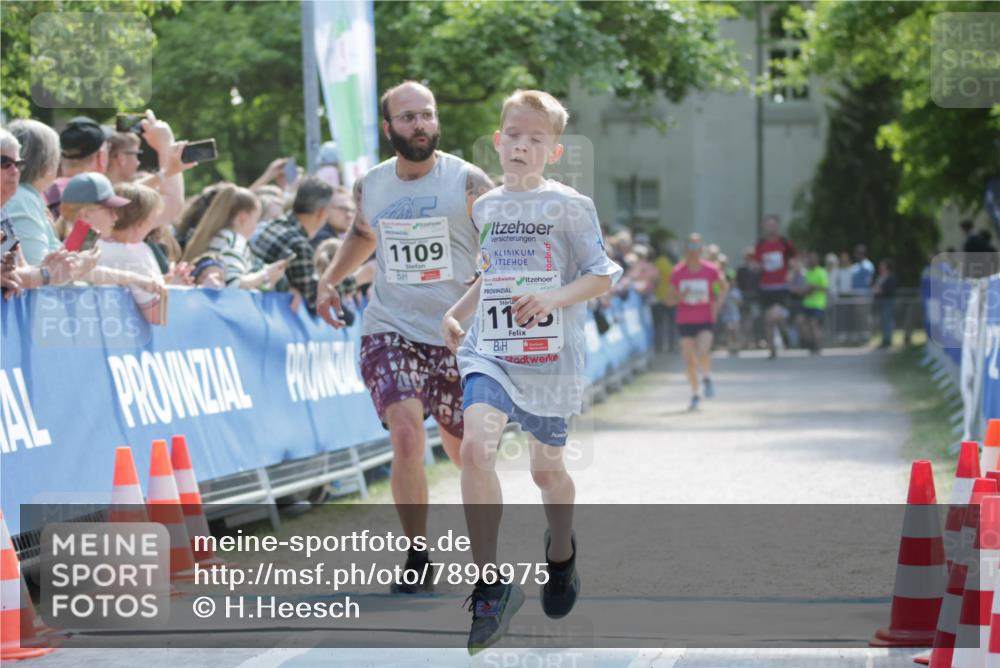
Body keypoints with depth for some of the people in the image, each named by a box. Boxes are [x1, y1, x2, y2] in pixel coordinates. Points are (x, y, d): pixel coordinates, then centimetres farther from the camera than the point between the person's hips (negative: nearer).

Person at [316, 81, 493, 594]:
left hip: (457, 336, -1)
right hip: (391, 329, 1)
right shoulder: (369, 187, 5)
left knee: (462, 447, 10)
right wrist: (330, 278, 16)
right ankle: (417, 559, -8)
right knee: (406, 433, -20)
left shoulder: (467, 182, -7)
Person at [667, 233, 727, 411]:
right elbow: (671, 299, 1)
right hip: (685, 321, 2)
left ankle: (707, 378, 10)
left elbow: (724, 287, 12)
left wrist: (717, 305, 0)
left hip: (706, 320, -2)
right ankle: (695, 395, 19)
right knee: (689, 359, 3)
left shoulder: (710, 270, -4)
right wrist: (680, 296, -20)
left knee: (703, 352, -21)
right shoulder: (678, 272, -3)